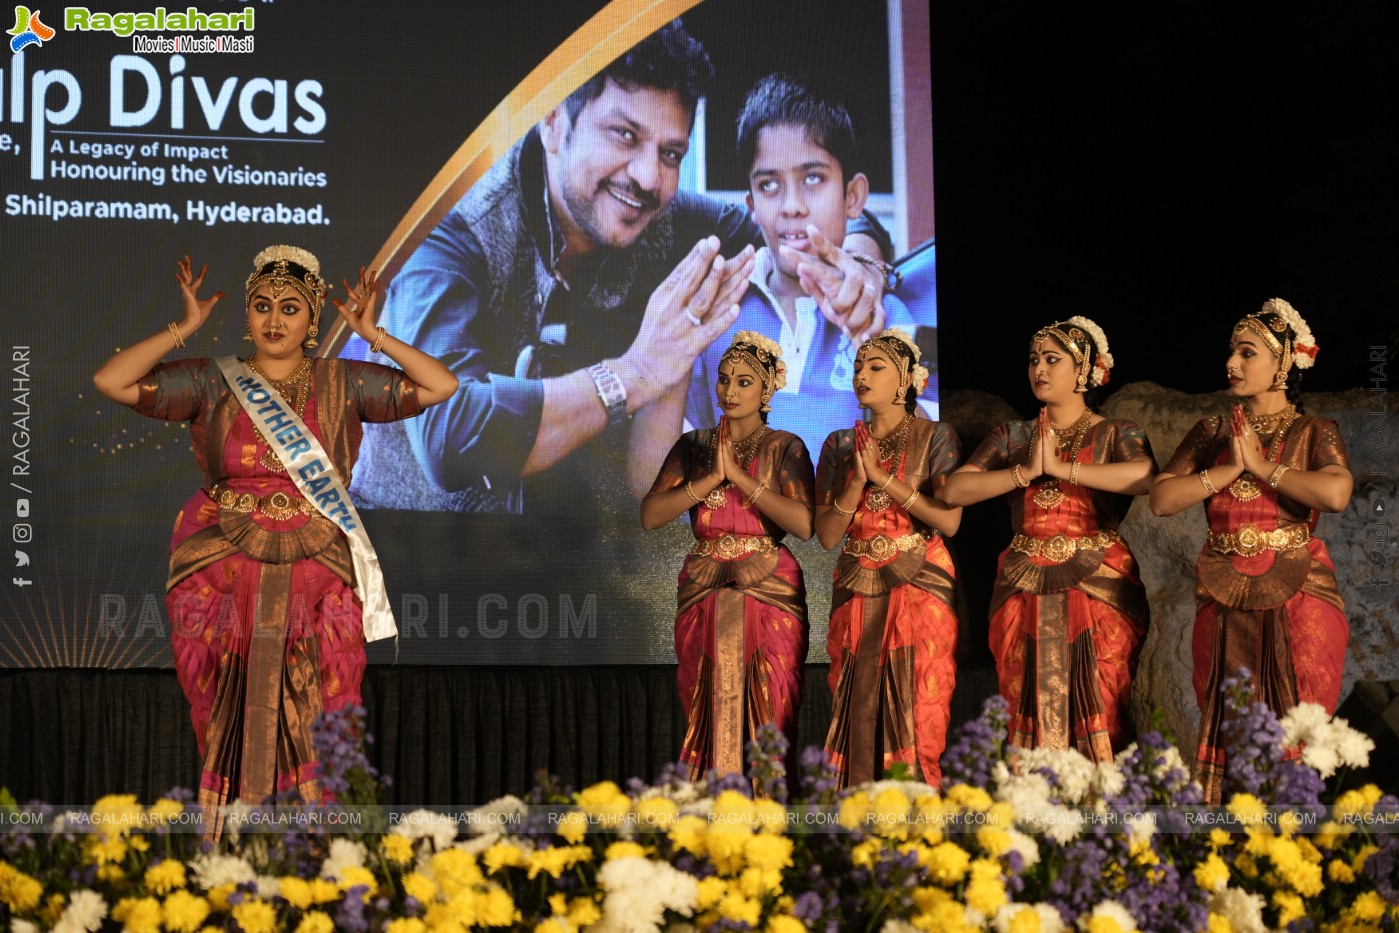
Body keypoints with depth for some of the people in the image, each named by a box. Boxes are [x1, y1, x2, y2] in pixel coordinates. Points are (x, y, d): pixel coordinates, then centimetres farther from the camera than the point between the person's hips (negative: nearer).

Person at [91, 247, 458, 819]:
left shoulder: (343, 384, 5)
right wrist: (186, 328, -5)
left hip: (316, 577, 0)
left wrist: (372, 336, -3)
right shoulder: (211, 382, 3)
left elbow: (442, 386, -2)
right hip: (223, 576, 0)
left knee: (315, 739, -3)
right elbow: (110, 381, -5)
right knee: (230, 725, 1)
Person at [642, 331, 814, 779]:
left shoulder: (785, 448, 2)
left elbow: (804, 523, -13)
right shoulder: (693, 446, 9)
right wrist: (711, 478, -11)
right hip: (704, 594, 3)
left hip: (769, 591, -3)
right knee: (706, 717, 2)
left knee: (768, 717, -4)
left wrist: (739, 475, -14)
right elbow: (650, 515, -2)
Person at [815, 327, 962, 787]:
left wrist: (883, 478, -12)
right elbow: (826, 535, 4)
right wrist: (858, 482, -10)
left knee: (916, 719, -7)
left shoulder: (934, 438, 2)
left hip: (920, 587, -3)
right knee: (859, 714, -2)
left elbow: (949, 520, -11)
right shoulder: (839, 446, 11)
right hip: (856, 591, 3)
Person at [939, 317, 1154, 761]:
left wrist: (1062, 468, -16)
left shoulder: (1116, 434, 4)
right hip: (1024, 593, 3)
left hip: (1097, 588, -3)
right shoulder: (1012, 436, 14)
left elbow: (1146, 477, -19)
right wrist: (1025, 473, -10)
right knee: (1029, 717, 0)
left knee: (1095, 716, -7)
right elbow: (953, 490, 1)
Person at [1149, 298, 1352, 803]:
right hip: (1225, 603, 3)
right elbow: (1161, 498, 1)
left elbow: (1336, 492, -18)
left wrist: (1262, 466, -9)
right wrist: (1231, 469, -7)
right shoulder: (1212, 433, 13)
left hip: (1298, 596, -3)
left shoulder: (1315, 433, 4)